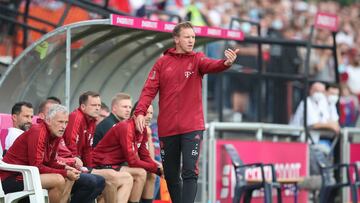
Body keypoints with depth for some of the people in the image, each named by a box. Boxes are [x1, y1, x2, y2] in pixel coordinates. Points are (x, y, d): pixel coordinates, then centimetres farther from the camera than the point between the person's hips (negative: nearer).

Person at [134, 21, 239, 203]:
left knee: (190, 172, -12)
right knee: (170, 175, 11)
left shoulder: (197, 59, 3)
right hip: (167, 128, 2)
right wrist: (140, 112, -17)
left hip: (192, 127, -2)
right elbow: (149, 89, -1)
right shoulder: (162, 63, 6)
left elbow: (212, 65, -19)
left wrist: (226, 63, -42)